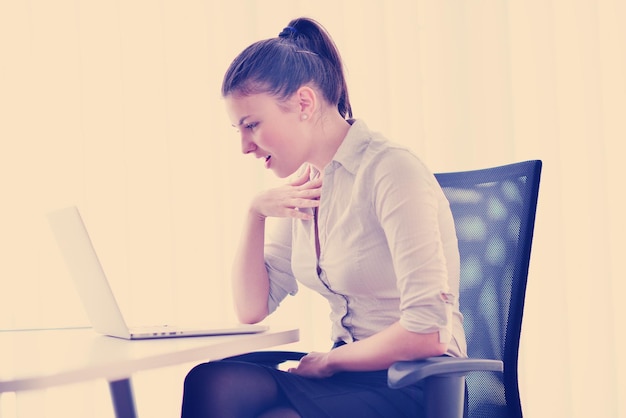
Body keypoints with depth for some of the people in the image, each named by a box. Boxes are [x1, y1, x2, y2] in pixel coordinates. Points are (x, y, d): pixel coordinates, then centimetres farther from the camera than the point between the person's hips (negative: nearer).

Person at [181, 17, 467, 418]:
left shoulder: (391, 172, -15)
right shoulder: (307, 190, 10)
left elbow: (427, 332, -21)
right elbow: (252, 310, 13)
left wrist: (328, 362, -7)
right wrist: (256, 214, 0)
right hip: (348, 378, 7)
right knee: (209, 382, -22)